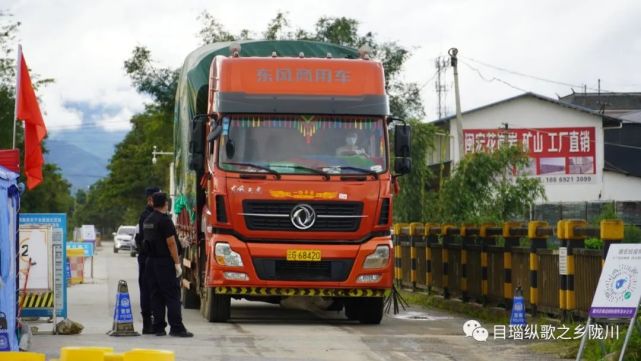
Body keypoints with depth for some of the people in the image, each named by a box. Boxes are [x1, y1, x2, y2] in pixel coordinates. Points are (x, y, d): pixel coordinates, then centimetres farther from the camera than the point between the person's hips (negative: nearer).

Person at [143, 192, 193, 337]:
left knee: (156, 296, 9)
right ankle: (176, 328, -7)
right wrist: (177, 263, -13)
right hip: (165, 262, -8)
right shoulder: (165, 220, -14)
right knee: (172, 295, -5)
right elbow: (171, 243, -17)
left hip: (151, 261, 8)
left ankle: (158, 328, 9)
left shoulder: (147, 221, 11)